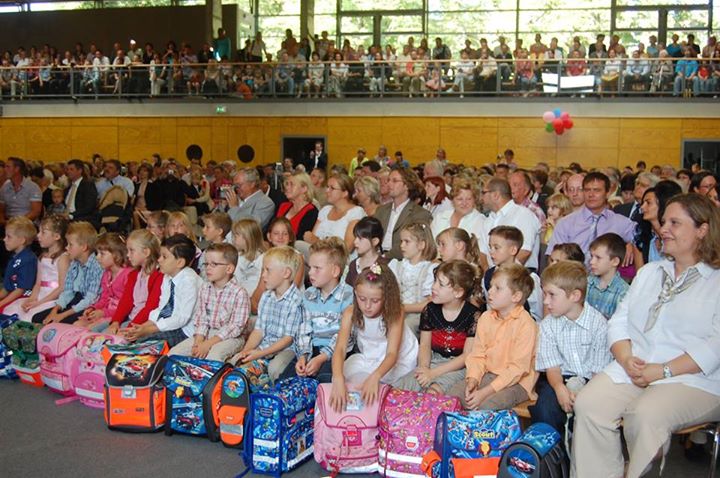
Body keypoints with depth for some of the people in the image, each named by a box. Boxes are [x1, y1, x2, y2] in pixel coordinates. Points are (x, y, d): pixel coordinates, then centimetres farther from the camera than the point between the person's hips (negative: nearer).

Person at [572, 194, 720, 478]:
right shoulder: (648, 272, 23)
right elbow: (619, 322, 15)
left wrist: (663, 370, -16)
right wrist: (626, 359, -5)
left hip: (694, 381, -5)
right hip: (631, 372, 5)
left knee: (645, 415, -34)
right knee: (588, 405, -23)